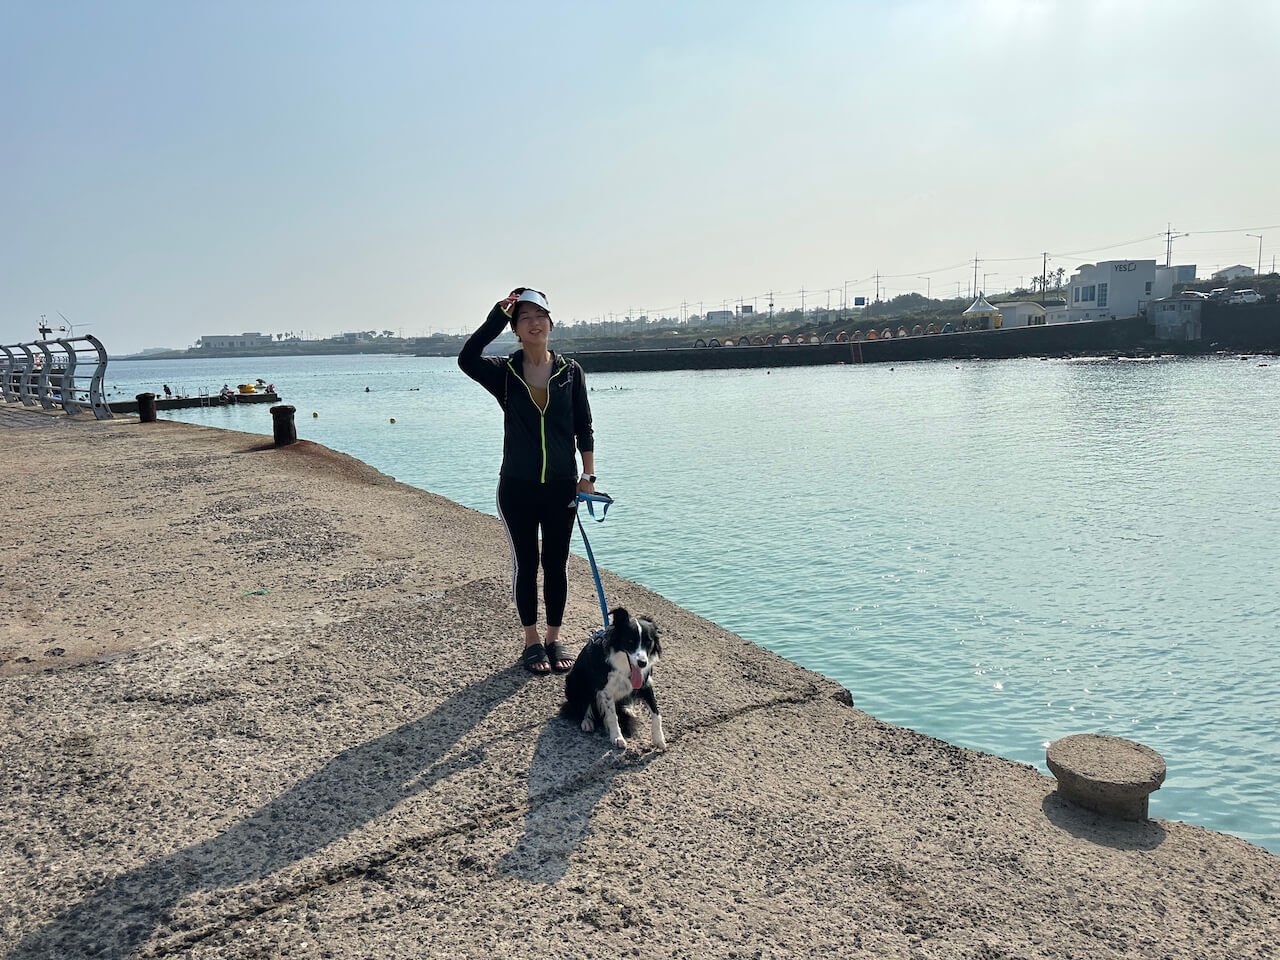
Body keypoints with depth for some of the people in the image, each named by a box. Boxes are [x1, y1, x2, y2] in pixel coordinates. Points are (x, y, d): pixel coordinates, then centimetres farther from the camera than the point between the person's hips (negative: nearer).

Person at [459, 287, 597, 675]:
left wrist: (588, 475, -2)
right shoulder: (505, 373, -2)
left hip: (561, 486, 1)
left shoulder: (570, 371, 2)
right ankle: (532, 640, 23)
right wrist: (498, 315, -23)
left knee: (557, 564, 10)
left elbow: (584, 428, 4)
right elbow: (467, 359, -23)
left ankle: (554, 638, 26)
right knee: (525, 564, 9)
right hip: (517, 487, -1)